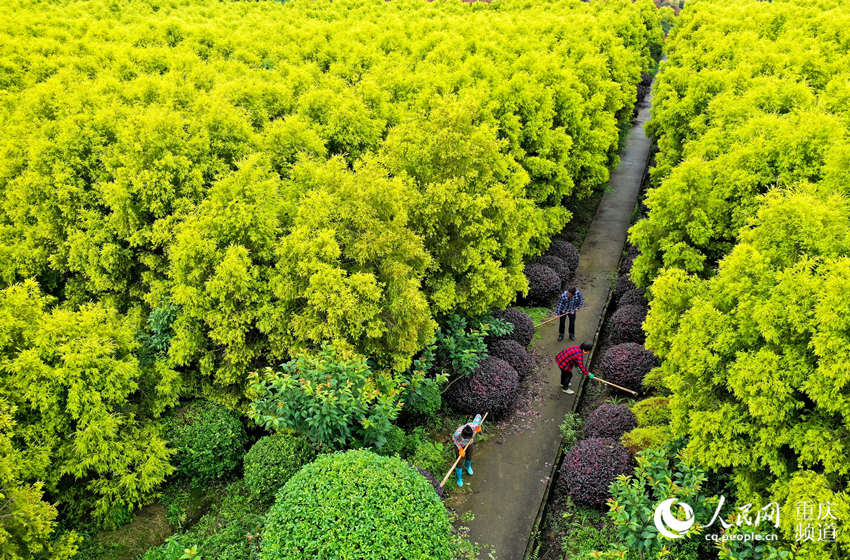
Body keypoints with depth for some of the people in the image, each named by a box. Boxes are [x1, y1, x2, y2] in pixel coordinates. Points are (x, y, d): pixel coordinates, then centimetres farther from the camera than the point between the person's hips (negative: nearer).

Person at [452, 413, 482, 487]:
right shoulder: (458, 433, -45)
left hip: (469, 443, 3)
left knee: (469, 457, 25)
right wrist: (460, 449, -19)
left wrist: (478, 426, -8)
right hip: (460, 444, -3)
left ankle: (468, 466, 61)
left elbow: (478, 416, -24)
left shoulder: (473, 426, -42)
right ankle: (459, 478, 32)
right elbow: (454, 439, -19)